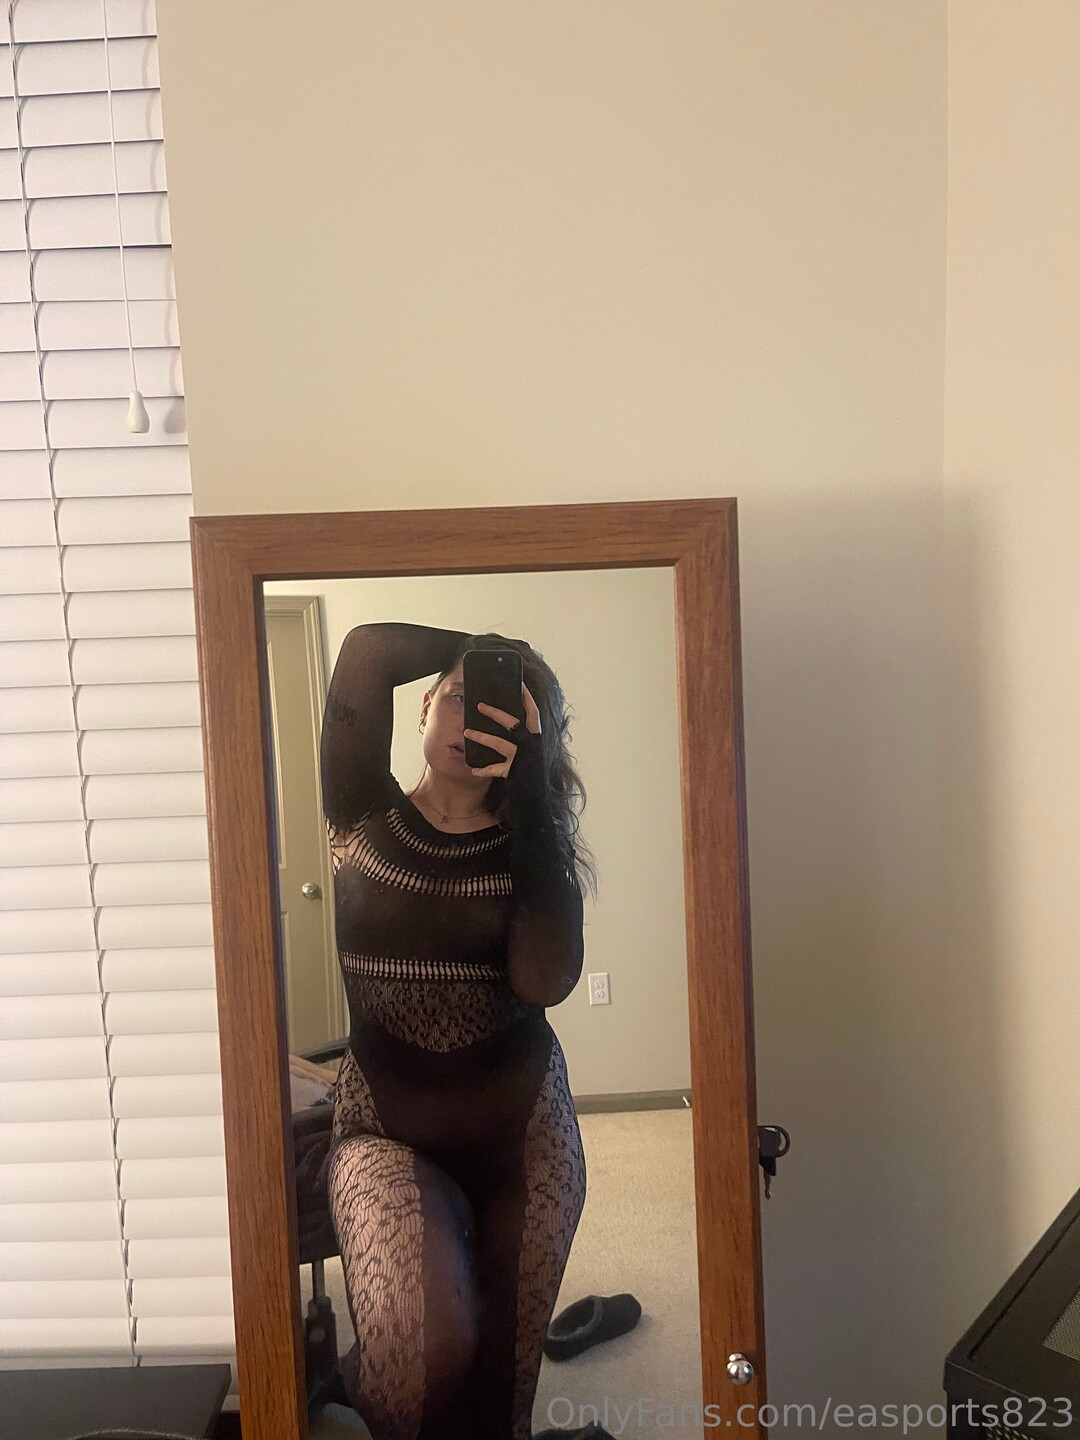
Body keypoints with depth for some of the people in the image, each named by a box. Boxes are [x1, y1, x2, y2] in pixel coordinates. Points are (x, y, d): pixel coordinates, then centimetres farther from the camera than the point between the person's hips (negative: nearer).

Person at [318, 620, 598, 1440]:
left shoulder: (531, 843, 0)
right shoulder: (365, 819, -3)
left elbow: (546, 981, -21)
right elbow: (368, 651, -18)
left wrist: (530, 787, -20)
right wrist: (482, 653, -4)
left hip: (524, 1129, 2)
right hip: (388, 1131, -1)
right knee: (425, 1343, -25)